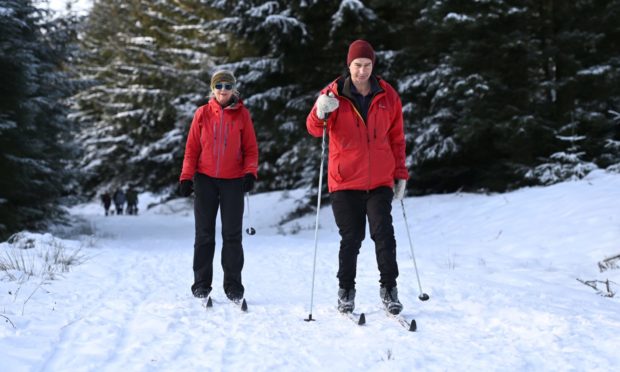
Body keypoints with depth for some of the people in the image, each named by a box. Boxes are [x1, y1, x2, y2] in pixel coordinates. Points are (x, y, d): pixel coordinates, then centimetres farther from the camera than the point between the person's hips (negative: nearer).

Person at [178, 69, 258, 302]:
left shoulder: (242, 114, 3)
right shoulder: (203, 113, 4)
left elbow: (250, 148, 4)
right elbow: (192, 147, 5)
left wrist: (250, 172, -11)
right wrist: (186, 177, -1)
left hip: (233, 181, -1)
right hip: (205, 179, 1)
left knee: (232, 234, 0)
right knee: (204, 234, 4)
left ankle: (233, 285, 6)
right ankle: (201, 284, 11)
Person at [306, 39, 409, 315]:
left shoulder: (388, 96, 4)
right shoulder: (334, 94, -3)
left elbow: (396, 139, 11)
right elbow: (314, 129, -14)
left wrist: (401, 175, 9)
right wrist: (320, 113, -36)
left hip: (380, 181, 1)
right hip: (345, 181, -1)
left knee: (384, 234, -8)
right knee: (351, 238, 3)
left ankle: (389, 288, 5)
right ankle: (346, 291, 18)